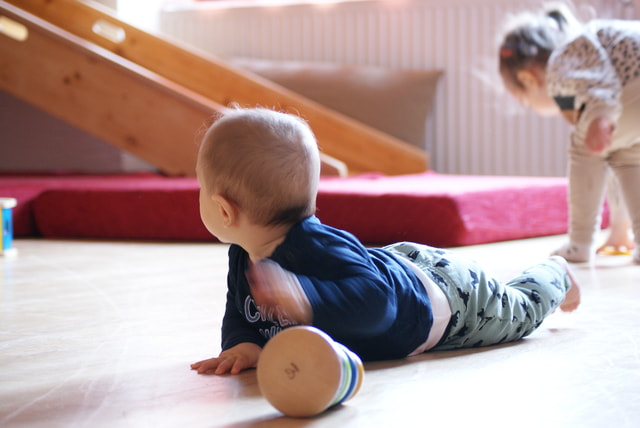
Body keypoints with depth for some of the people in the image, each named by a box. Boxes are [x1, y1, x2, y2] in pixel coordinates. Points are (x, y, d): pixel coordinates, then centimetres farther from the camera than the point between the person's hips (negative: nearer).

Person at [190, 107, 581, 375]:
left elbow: (377, 302, -59)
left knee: (518, 313, 24)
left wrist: (306, 299, -73)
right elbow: (238, 313, -8)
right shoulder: (242, 258, -20)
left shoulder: (317, 247, -48)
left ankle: (555, 275, 56)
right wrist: (243, 344, -32)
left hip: (444, 293, -7)